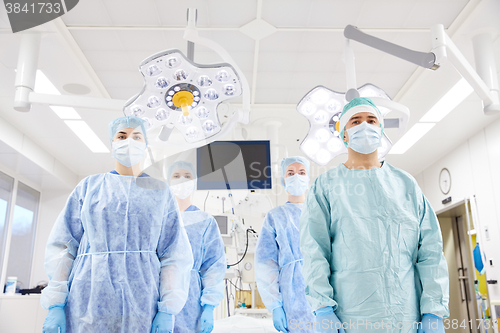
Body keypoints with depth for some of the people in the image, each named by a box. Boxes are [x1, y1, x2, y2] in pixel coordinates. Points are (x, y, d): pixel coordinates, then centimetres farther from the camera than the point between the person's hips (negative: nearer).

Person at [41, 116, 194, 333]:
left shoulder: (160, 192, 7)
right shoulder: (89, 186, 9)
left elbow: (175, 253, 2)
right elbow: (63, 245, 6)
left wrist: (168, 310, -7)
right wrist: (55, 304, -3)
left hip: (143, 303, 0)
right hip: (88, 302, 1)